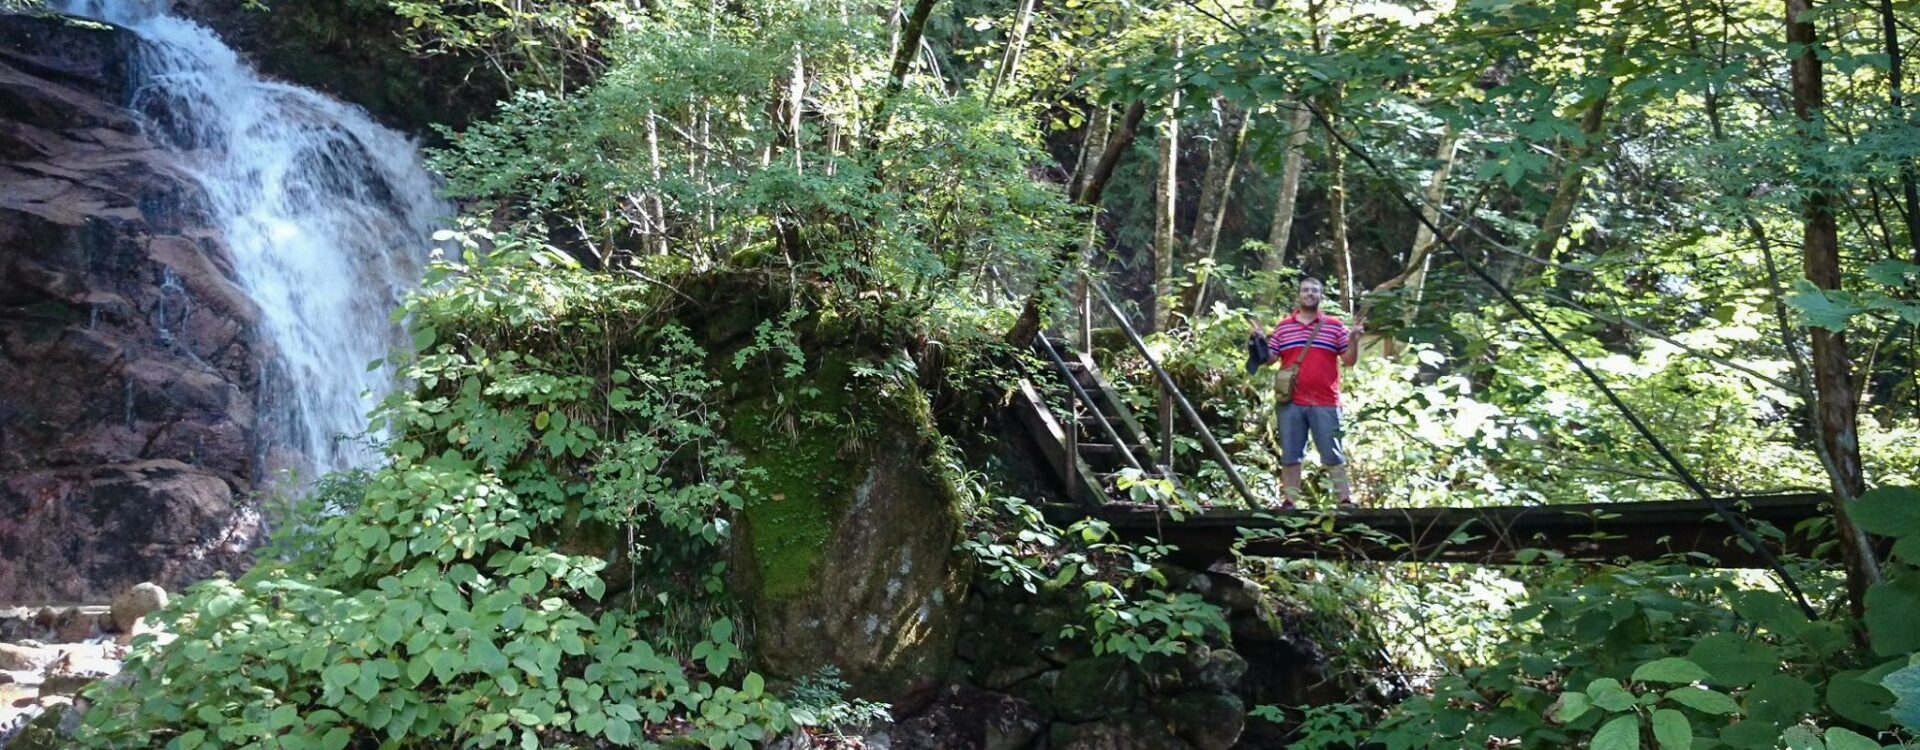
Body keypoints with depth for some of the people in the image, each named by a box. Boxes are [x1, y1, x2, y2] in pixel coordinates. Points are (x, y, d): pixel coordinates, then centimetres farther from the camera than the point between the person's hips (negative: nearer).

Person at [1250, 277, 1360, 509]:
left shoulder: (1335, 326, 7)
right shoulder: (1283, 327, 12)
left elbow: (1349, 360, 4)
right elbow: (1269, 358, 10)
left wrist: (1353, 340, -12)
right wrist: (1258, 341, -6)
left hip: (1325, 403, -2)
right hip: (1291, 402, 2)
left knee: (1333, 454, 0)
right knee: (1290, 454, 6)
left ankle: (1346, 500, 2)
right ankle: (1290, 501, 12)